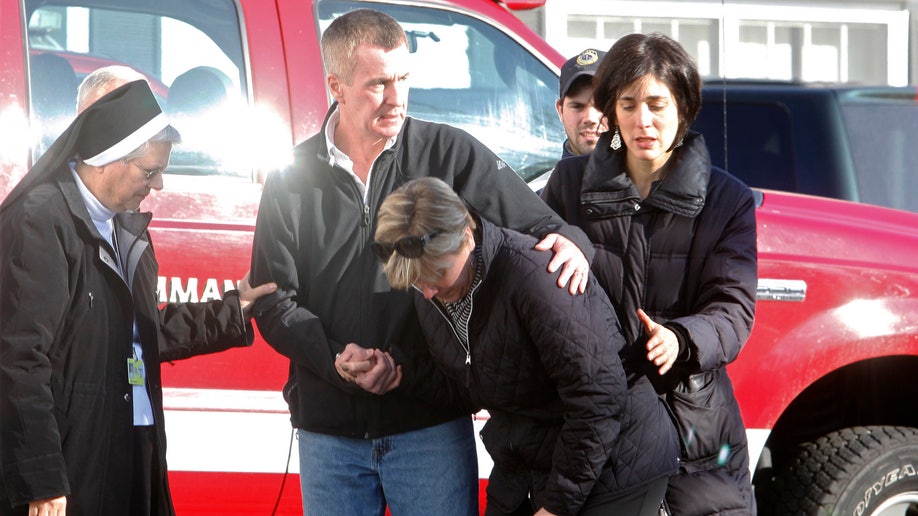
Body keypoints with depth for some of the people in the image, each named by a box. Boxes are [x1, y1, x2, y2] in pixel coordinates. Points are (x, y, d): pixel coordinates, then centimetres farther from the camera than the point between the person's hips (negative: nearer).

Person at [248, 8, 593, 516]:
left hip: (433, 424, -1)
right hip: (328, 430, 2)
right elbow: (273, 301, 1)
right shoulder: (292, 179, 4)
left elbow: (535, 222, 4)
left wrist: (569, 243, -20)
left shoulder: (450, 154, 0)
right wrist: (334, 359, -15)